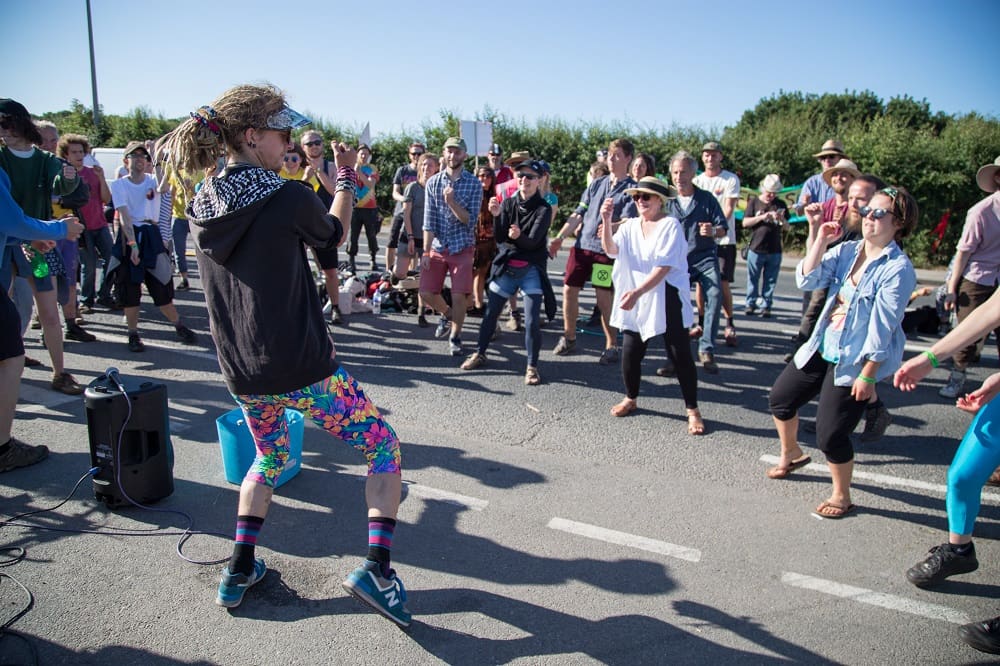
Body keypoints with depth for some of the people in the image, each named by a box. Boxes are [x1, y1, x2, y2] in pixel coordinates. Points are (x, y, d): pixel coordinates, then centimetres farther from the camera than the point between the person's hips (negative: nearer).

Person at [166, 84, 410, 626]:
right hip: (305, 370, -6)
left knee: (270, 457, 33)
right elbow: (334, 235, 5)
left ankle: (239, 570, 32)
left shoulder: (203, 207, 2)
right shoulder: (289, 198, -15)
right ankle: (376, 567, 2)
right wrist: (346, 178, 19)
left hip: (242, 376, 7)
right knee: (384, 446, 13)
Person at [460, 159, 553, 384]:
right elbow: (499, 238, -3)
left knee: (532, 321, -10)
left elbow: (533, 241, -17)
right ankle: (480, 353, 30)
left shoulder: (543, 209, -8)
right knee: (490, 314, 10)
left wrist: (519, 236, -39)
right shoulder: (509, 203, 2)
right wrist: (496, 216, -20)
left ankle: (532, 366, 5)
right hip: (506, 266, 3)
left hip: (531, 270, -3)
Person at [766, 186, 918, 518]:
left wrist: (867, 376, -17)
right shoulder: (846, 250, 1)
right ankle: (791, 454, 45)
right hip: (820, 349, 7)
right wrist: (821, 241, -14)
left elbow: (883, 328, -18)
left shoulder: (898, 269, -17)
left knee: (830, 435, -5)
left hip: (853, 362, -7)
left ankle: (842, 497, 21)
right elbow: (807, 280, -7)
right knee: (780, 397, 17)